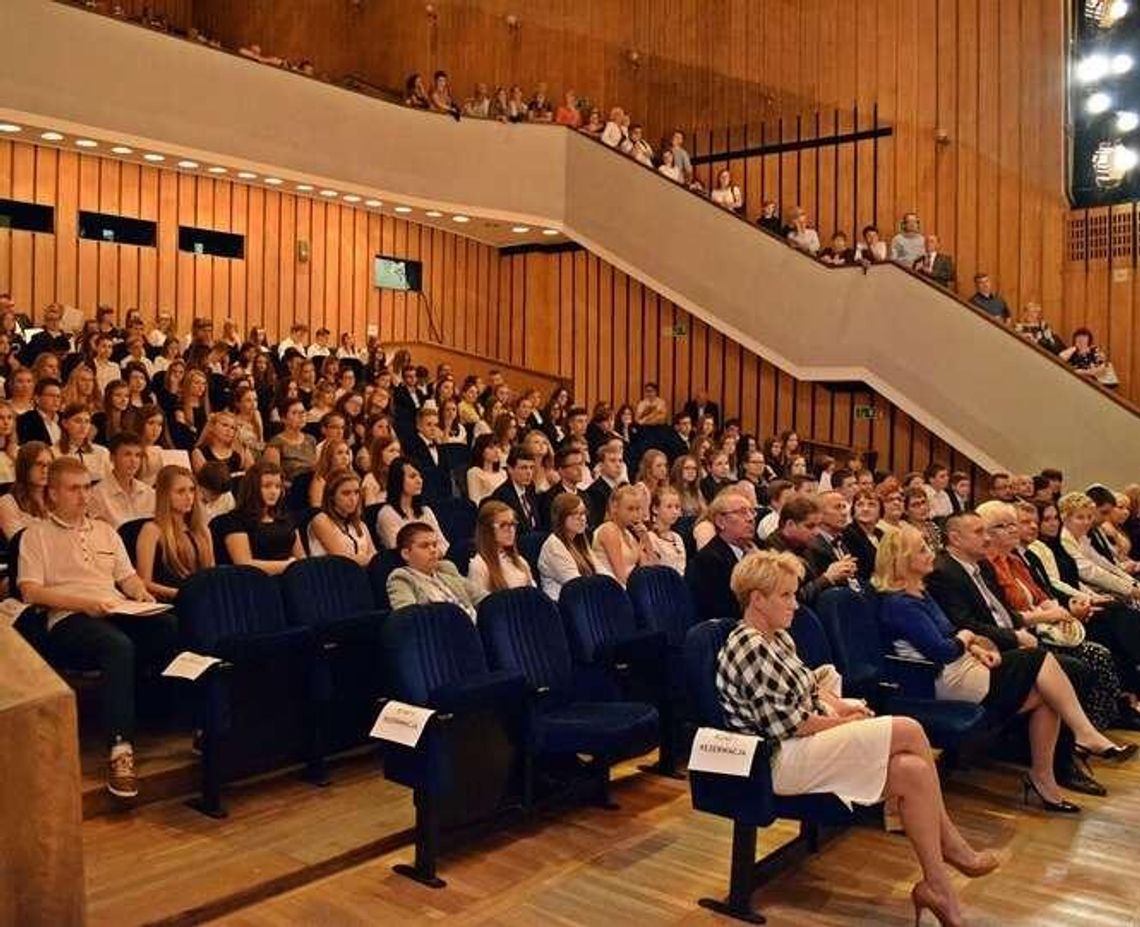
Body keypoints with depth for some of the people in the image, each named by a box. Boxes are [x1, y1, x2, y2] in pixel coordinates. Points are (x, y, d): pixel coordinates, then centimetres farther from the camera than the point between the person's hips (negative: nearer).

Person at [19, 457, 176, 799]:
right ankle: (120, 749, -41)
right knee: (118, 645, -40)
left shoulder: (105, 530, 29)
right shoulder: (37, 535, 12)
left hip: (119, 611, 5)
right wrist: (82, 602, -13)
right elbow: (30, 591, 0)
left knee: (172, 627, -31)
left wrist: (142, 594, 0)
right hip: (69, 619, -4)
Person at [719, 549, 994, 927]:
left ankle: (937, 885, 0)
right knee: (909, 732, -15)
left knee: (914, 771, -10)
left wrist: (838, 704, 1)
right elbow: (785, 724, -20)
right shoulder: (748, 649, -18)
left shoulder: (778, 637, 13)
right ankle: (950, 844, 3)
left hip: (806, 743, 10)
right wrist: (841, 721, -8)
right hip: (782, 761, -10)